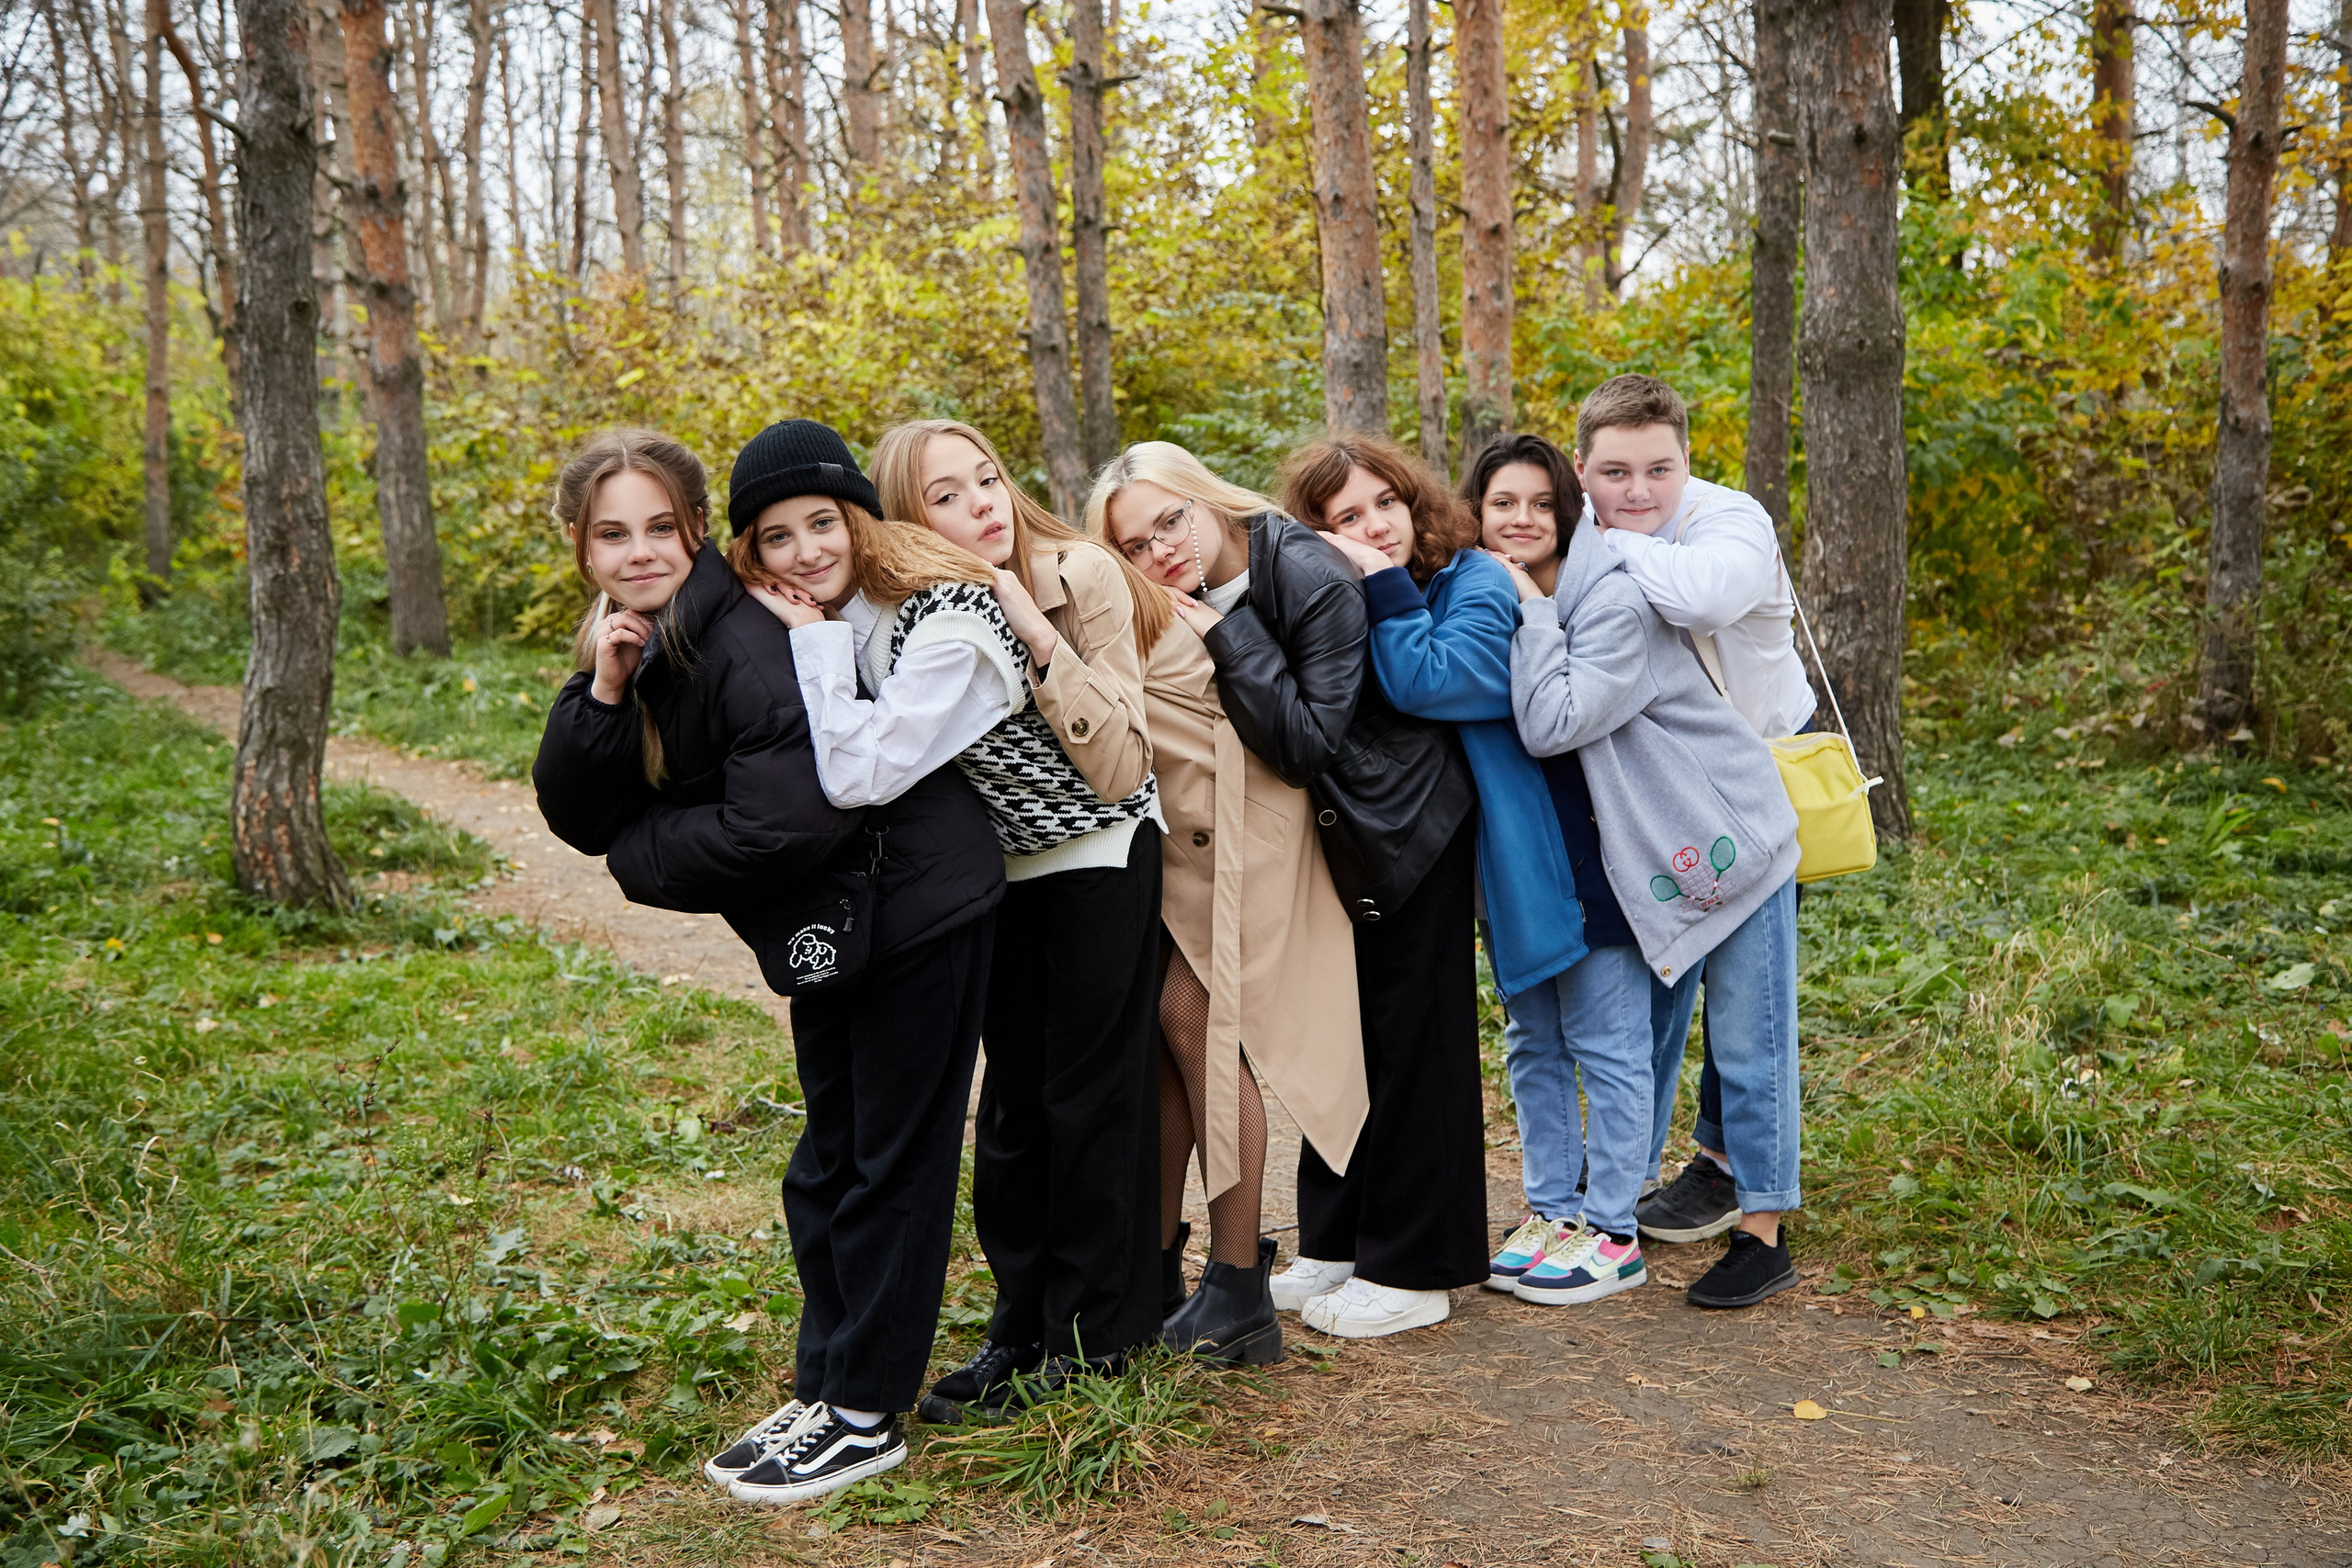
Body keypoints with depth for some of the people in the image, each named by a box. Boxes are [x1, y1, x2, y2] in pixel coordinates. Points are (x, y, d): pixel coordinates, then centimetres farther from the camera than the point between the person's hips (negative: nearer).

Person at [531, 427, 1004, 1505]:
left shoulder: (742, 642, -24)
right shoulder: (640, 649, 3)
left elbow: (785, 824, -31)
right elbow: (577, 817, -2)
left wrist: (644, 857, -16)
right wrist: (602, 693, -18)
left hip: (913, 908, -9)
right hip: (828, 929, 9)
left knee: (891, 1160, 3)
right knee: (827, 1167, 18)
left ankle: (866, 1415, 15)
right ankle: (824, 1388, 31)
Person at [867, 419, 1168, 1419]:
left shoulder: (1083, 576, -19)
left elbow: (1120, 769, -22)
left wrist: (1038, 637, -30)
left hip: (1100, 865, -4)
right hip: (1002, 875, 4)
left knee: (1093, 1094, 1)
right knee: (1011, 1099, 11)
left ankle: (1091, 1334, 15)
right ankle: (1022, 1323, 25)